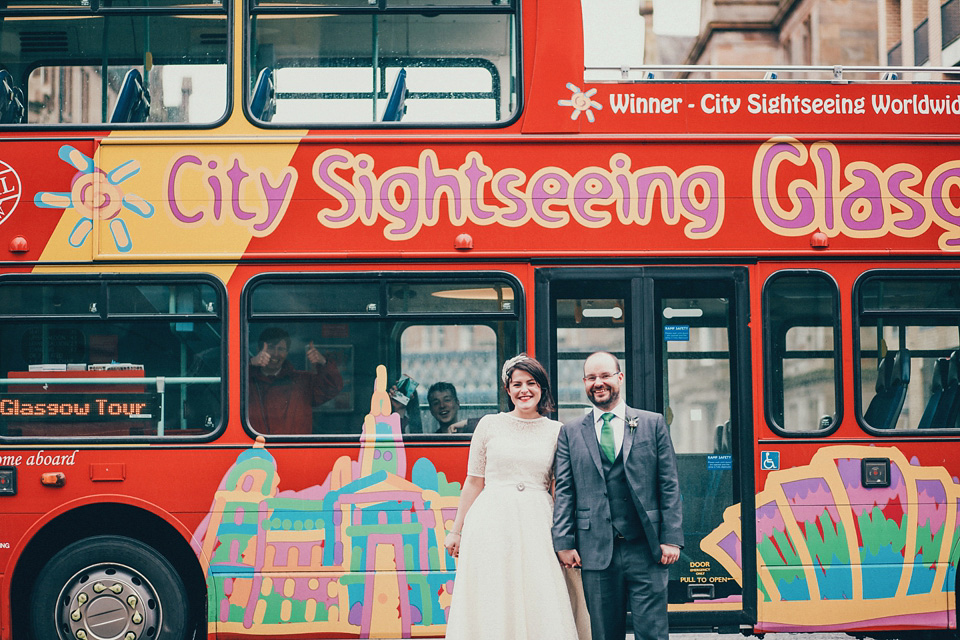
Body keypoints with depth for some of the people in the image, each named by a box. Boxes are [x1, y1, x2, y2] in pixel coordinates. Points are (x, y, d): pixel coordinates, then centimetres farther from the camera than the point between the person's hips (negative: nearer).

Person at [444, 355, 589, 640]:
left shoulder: (556, 431, 8)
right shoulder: (489, 425, 6)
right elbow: (474, 482, 10)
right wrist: (456, 531, 10)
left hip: (537, 525, 1)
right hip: (492, 522, 0)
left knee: (541, 609, -3)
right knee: (491, 608, -1)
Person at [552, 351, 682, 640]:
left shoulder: (653, 424, 8)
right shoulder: (571, 432, 10)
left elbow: (670, 485, 4)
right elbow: (564, 491, 7)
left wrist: (671, 538, -4)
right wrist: (564, 543, -1)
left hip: (646, 550, -1)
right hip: (596, 551, 1)